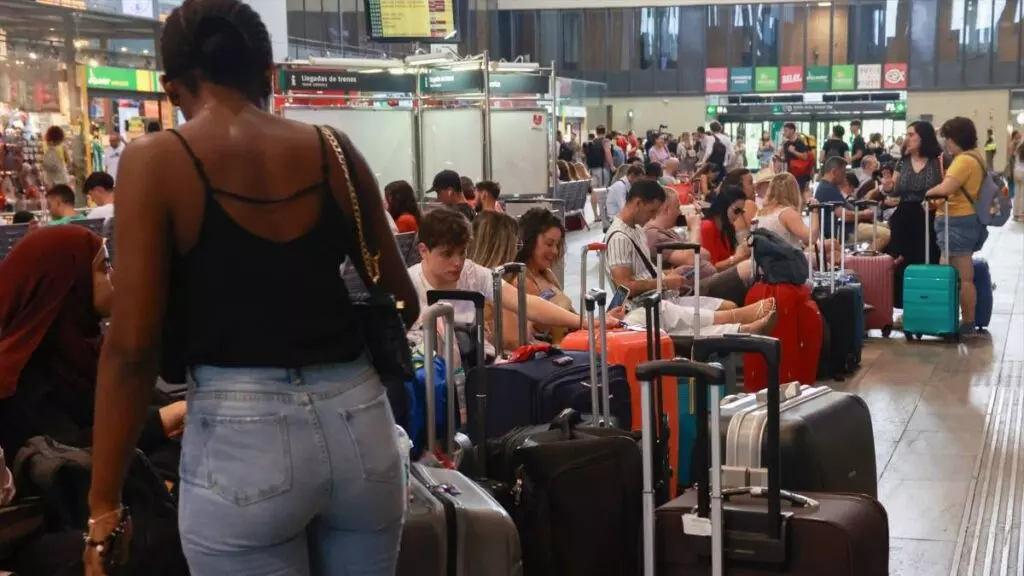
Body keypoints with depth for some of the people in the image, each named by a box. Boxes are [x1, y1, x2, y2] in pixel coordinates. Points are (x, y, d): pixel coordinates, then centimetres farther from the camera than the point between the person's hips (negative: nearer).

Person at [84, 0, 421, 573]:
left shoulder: (157, 161, -6)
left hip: (240, 435, -3)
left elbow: (133, 347, -10)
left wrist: (105, 506, -2)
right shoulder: (336, 151, 3)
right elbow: (404, 304, 10)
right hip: (360, 421, 4)